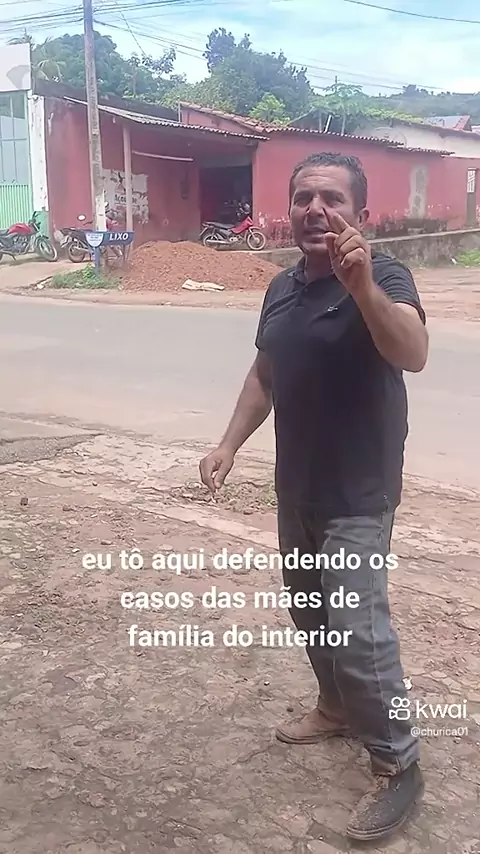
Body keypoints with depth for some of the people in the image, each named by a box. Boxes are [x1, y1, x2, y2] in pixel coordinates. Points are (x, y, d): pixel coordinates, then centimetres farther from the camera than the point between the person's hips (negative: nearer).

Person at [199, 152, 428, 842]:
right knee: (310, 611, 20)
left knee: (357, 630, -9)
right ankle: (338, 707, 43)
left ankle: (399, 764, 12)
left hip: (359, 495, -7)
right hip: (297, 488, 8)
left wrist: (362, 285, -51)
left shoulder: (382, 275, -16)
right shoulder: (282, 287, 6)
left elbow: (413, 354, -36)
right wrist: (230, 443, 7)